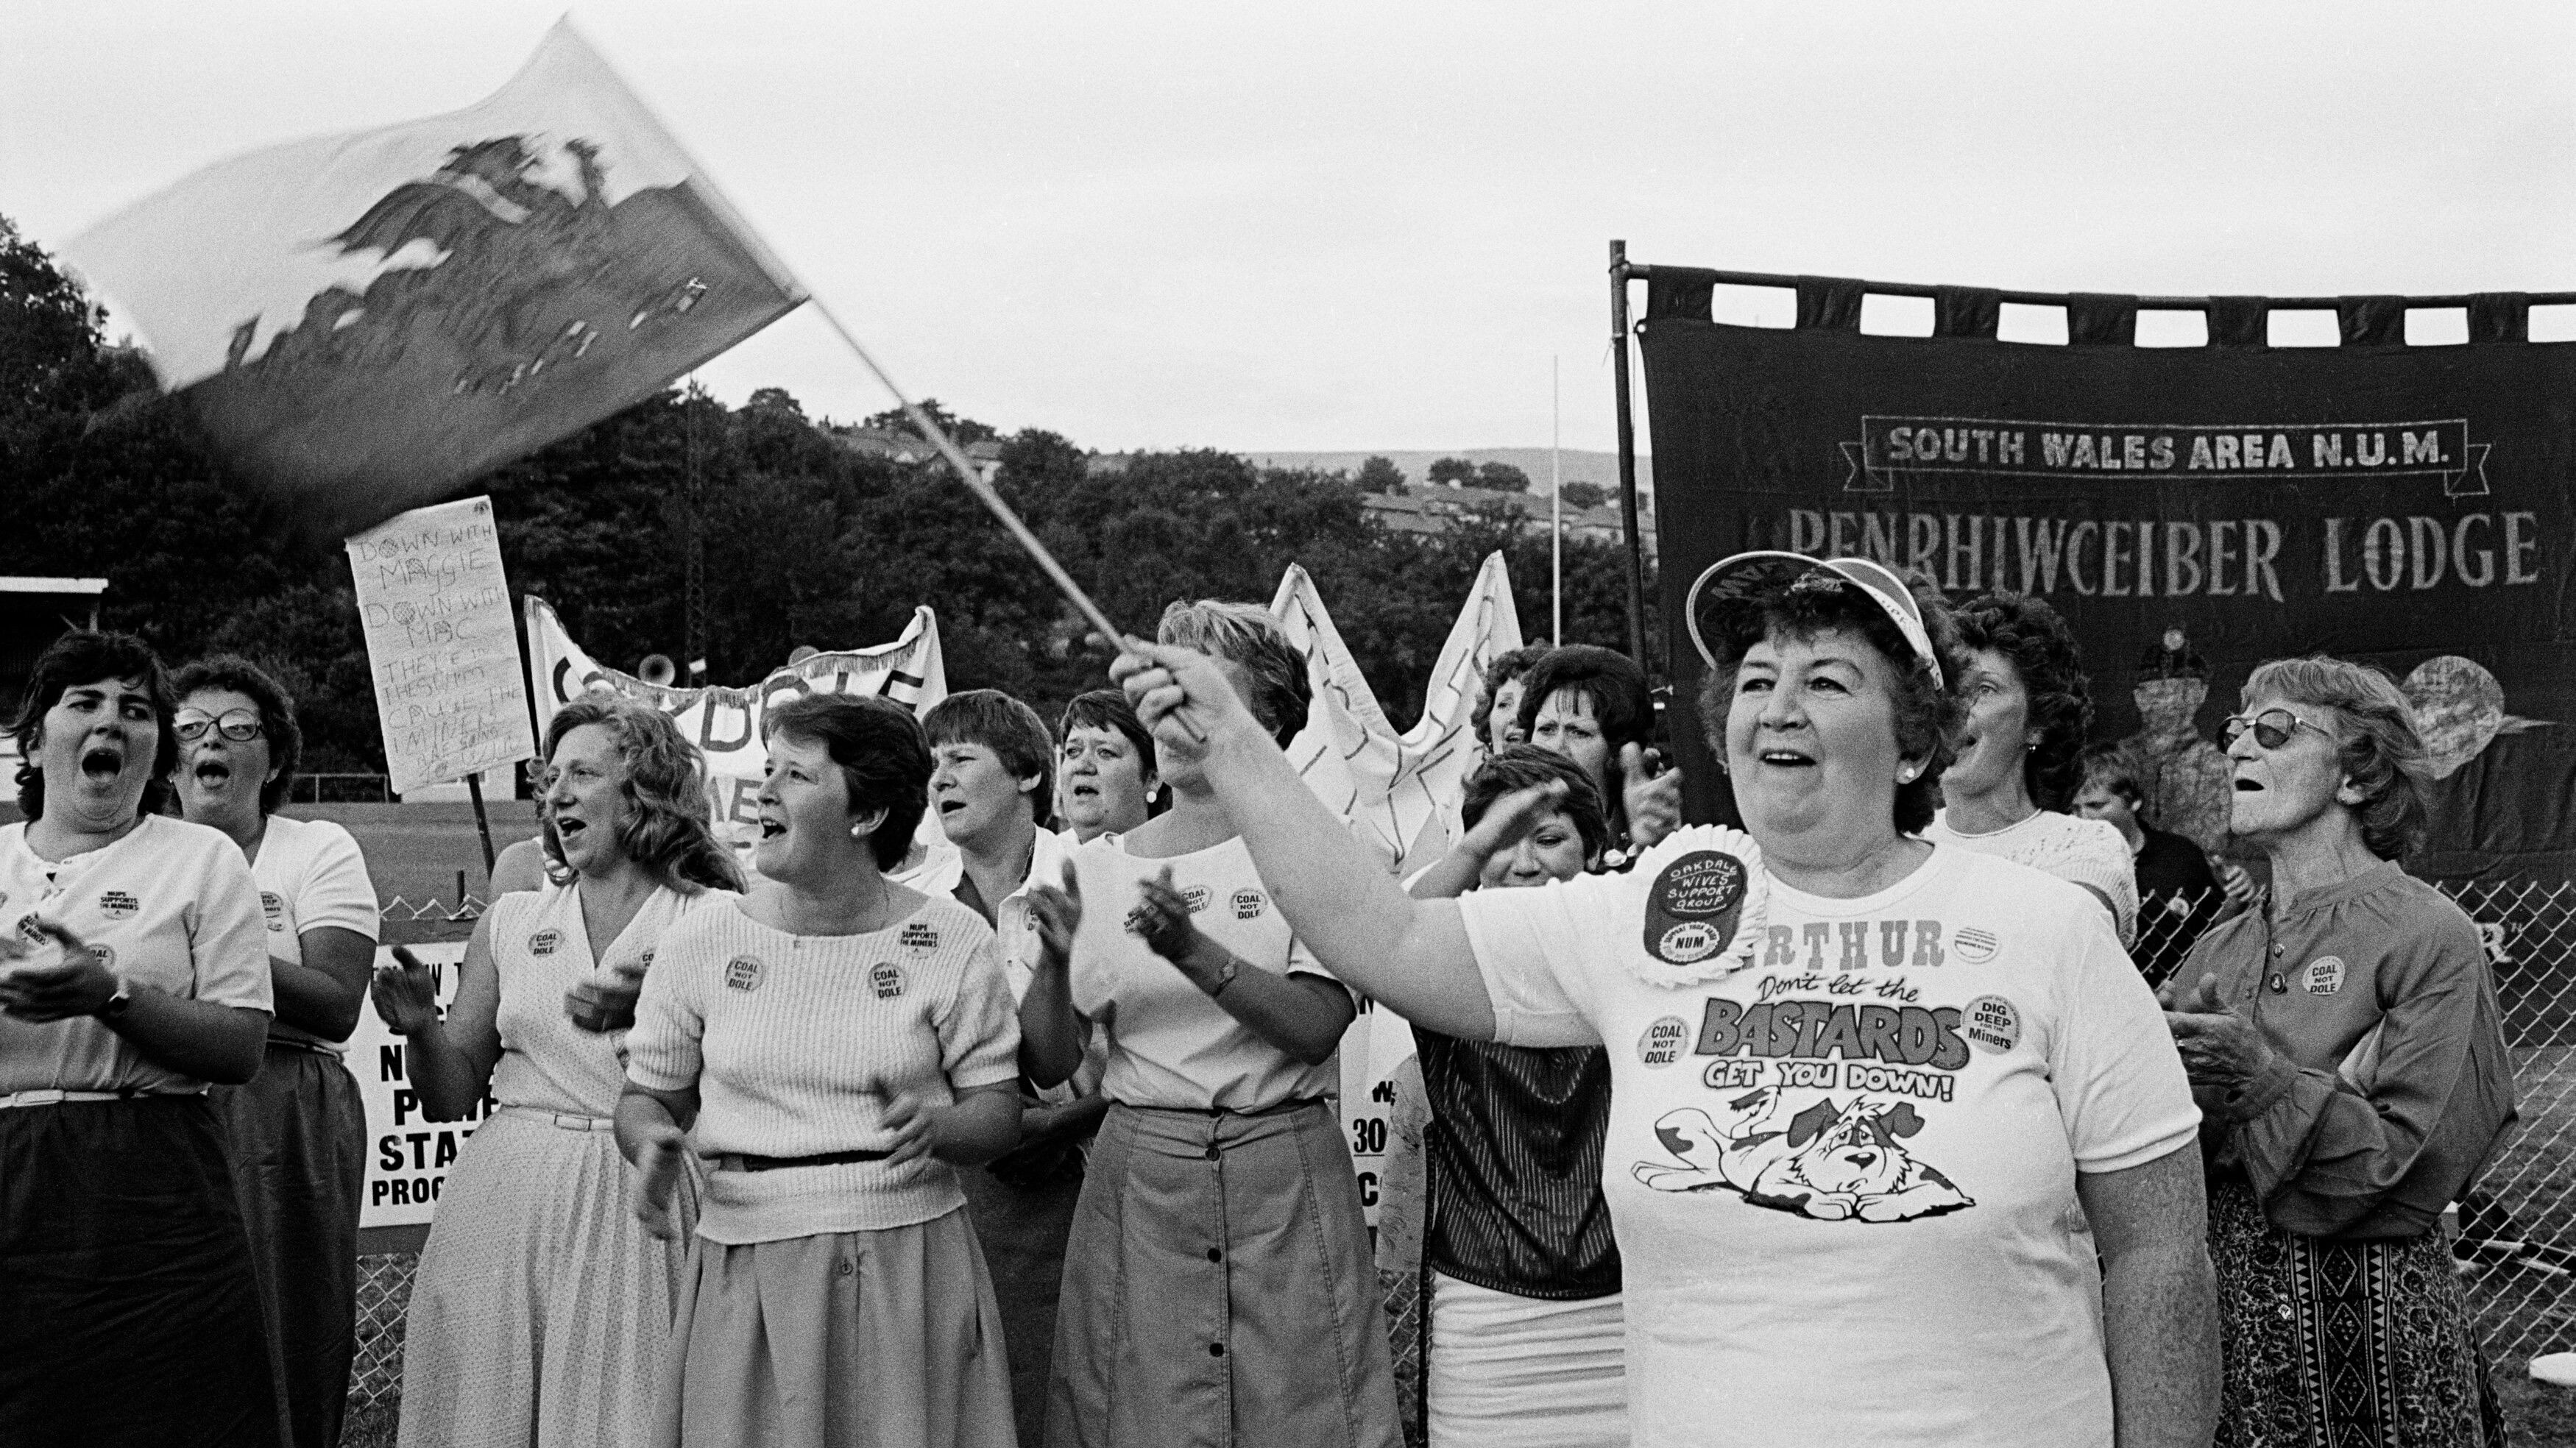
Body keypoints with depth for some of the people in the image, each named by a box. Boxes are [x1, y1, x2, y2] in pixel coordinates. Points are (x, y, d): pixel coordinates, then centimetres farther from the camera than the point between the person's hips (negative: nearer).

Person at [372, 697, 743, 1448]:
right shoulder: (510, 922, 11)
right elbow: (451, 1098, 12)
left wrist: (650, 1015, -23)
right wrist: (420, 1027, -6)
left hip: (639, 1210, -3)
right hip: (504, 1199, 3)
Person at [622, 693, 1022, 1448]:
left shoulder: (953, 939, -3)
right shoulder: (703, 942, 1)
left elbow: (998, 1111, 1)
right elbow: (648, 1098, 11)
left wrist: (936, 1127, -20)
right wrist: (653, 1145, -11)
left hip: (909, 1260, -1)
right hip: (747, 1265, 1)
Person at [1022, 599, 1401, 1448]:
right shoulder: (1098, 868, 6)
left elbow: (1315, 1028, -13)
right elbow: (1049, 1064, 3)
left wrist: (1194, 952, -26)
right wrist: (1056, 964, -16)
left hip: (1282, 1179, -2)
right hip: (1138, 1178, 2)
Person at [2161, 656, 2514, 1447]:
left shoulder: (2429, 937, -7)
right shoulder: (2219, 949, 9)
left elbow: (2417, 1165, -15)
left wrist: (2263, 1079, -22)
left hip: (2364, 1322, -5)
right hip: (2219, 1305, 5)